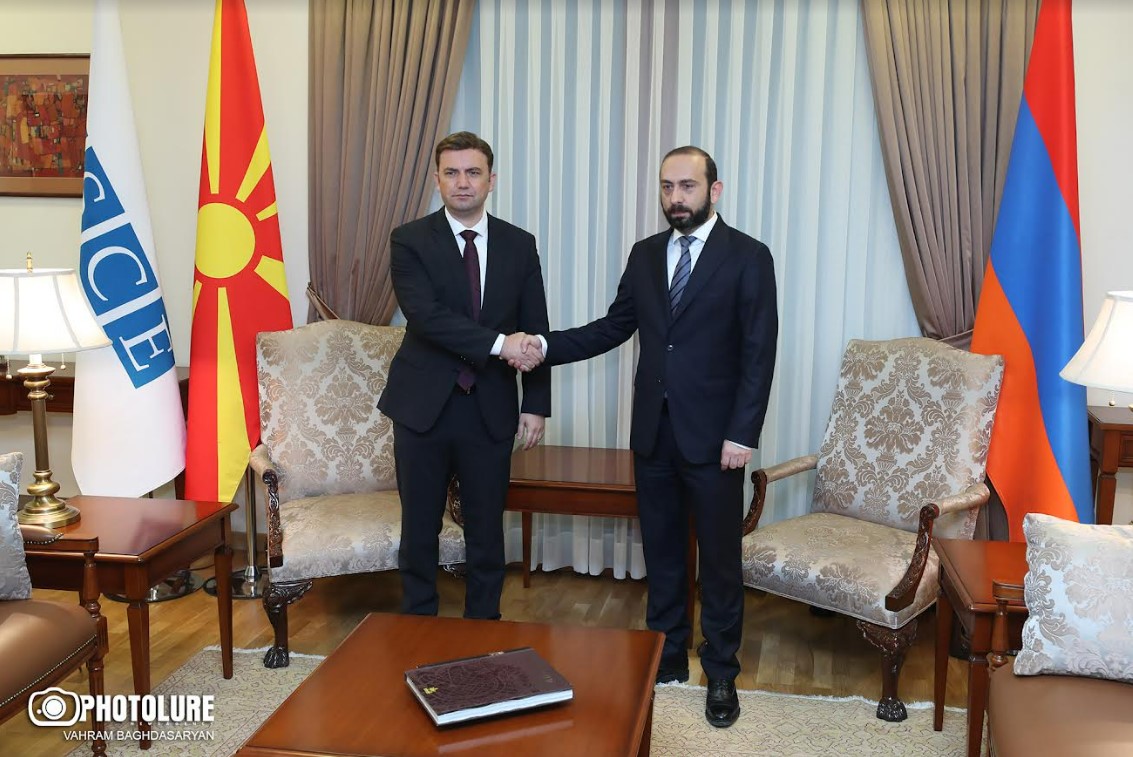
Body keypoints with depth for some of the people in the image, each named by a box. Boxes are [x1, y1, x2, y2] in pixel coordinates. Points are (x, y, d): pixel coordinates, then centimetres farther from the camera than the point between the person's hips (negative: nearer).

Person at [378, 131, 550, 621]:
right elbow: (425, 315, -18)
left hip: (490, 410, 2)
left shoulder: (520, 245, 5)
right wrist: (498, 343, -23)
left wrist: (536, 404, -1)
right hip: (424, 406, -1)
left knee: (486, 531, 11)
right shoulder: (409, 241, -3)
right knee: (420, 530, 10)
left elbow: (535, 331, 5)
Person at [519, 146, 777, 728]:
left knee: (719, 557, 7)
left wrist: (743, 434, -15)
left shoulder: (748, 257, -6)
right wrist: (548, 346, -6)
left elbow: (759, 352, -10)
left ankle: (721, 673, 22)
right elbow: (614, 327, 8)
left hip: (713, 436, -4)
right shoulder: (645, 255, 9)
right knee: (661, 549, 15)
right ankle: (667, 655, 31)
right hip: (653, 432, 5)